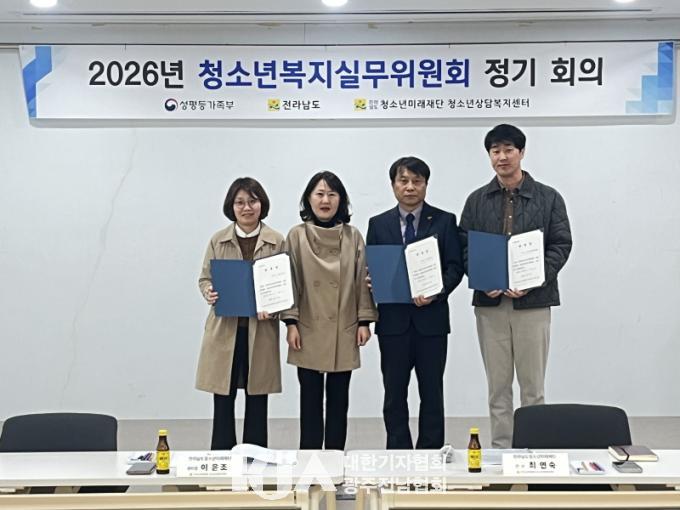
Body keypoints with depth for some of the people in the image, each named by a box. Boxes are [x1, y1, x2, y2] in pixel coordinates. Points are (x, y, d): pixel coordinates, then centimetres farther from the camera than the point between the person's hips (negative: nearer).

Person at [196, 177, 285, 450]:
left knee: (257, 402, 8)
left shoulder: (277, 241, 1)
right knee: (223, 400, 4)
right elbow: (204, 278, 9)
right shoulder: (218, 240, 3)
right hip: (224, 328, 0)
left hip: (261, 330, 0)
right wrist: (209, 293, -13)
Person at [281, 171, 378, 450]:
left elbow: (363, 280, 6)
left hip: (344, 332, 1)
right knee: (310, 398, 4)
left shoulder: (353, 236, 5)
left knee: (338, 398, 7)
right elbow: (289, 281, 1)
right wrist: (291, 322, -5)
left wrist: (364, 320, 0)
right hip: (309, 332, -1)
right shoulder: (296, 236, 1)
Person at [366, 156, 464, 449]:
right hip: (392, 319, 1)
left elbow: (455, 267, -1)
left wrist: (436, 292, -18)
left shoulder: (444, 221, 4)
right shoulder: (378, 224, 9)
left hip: (431, 318, -1)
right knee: (394, 393, 6)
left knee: (432, 392, 6)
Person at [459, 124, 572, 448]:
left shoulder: (548, 198, 3)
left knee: (532, 385, 4)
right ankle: (500, 448, 16)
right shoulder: (477, 200, 9)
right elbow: (464, 247, 6)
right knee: (498, 385, 8)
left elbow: (561, 245, -1)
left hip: (534, 301, -2)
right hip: (490, 302, 2)